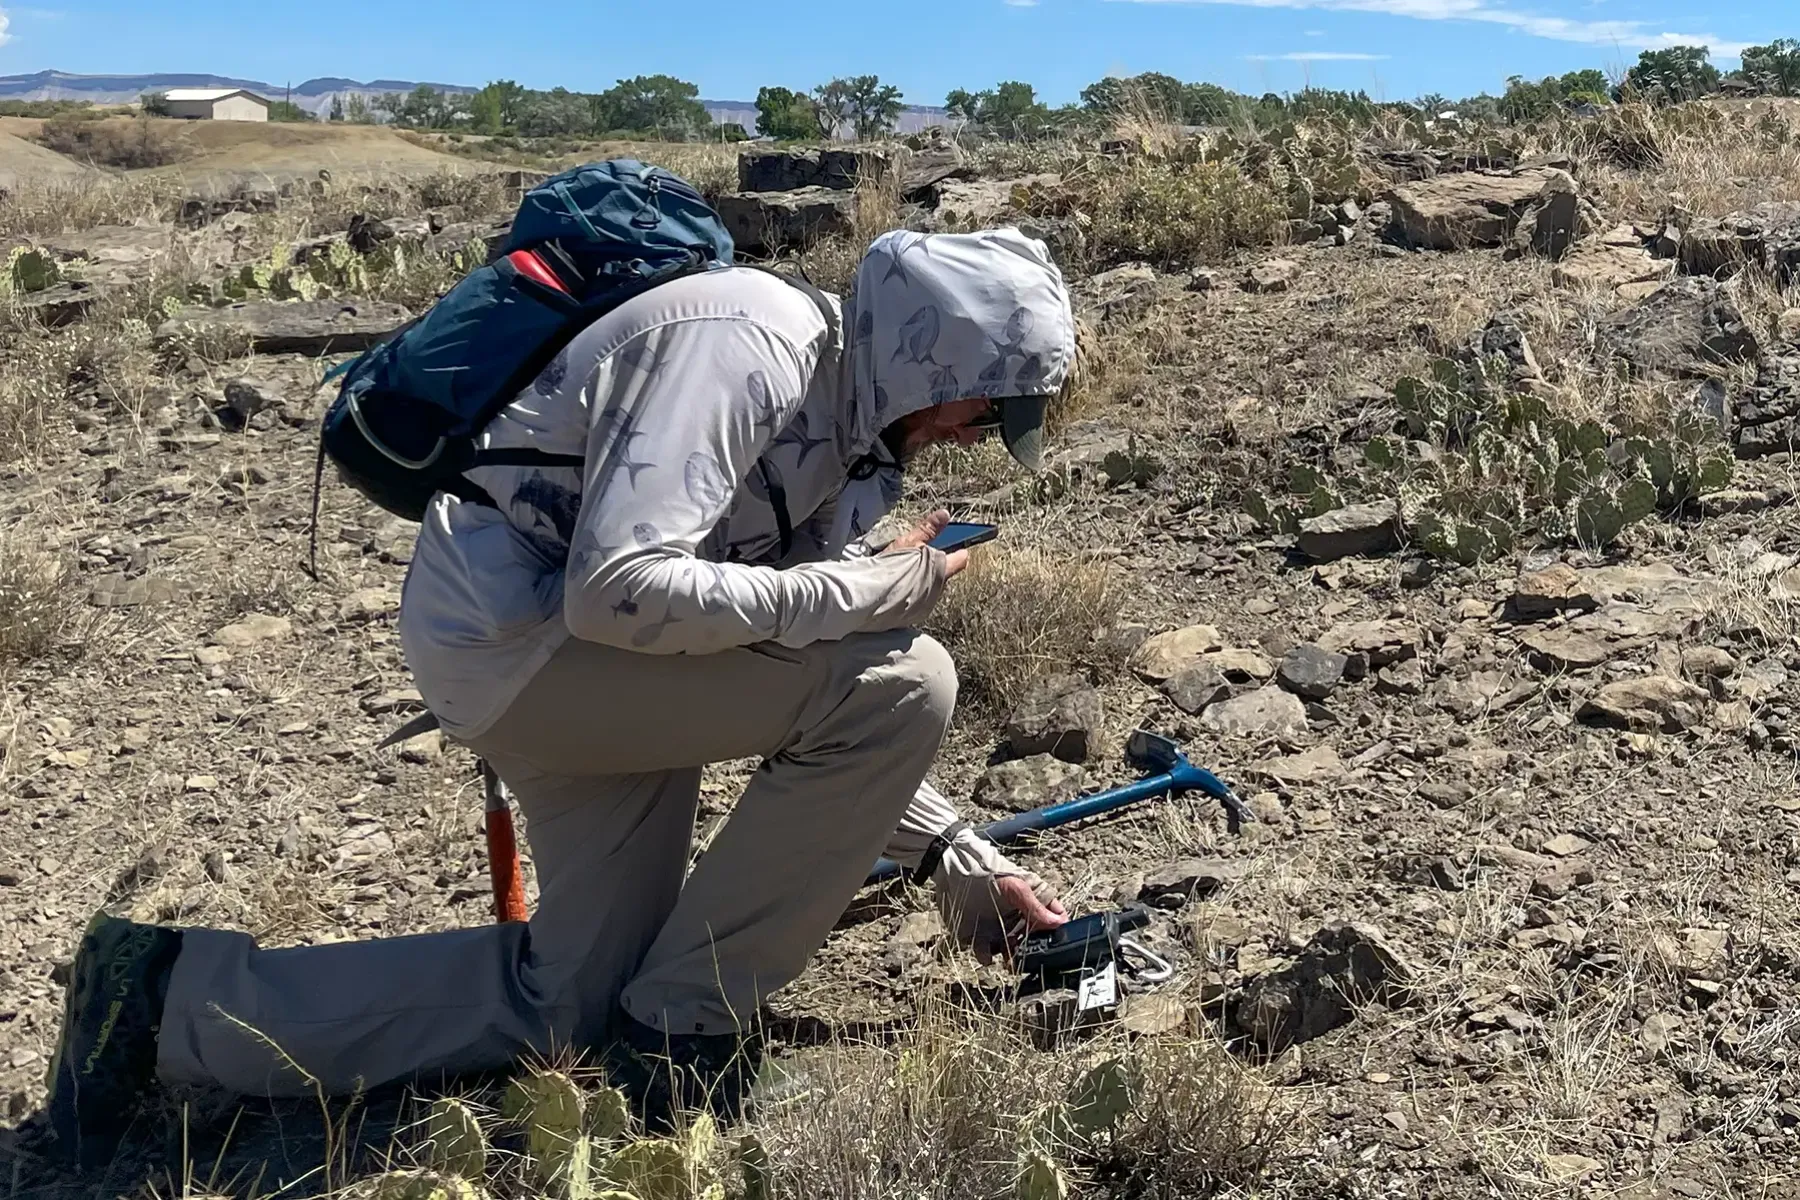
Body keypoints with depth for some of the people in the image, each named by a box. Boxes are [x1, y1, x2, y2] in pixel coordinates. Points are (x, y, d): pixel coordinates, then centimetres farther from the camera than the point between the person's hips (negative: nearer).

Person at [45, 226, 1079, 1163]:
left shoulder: (842, 425, 10)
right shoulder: (745, 341, -19)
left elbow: (832, 715, 14)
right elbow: (620, 590, -30)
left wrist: (959, 858, 11)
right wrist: (873, 591, -23)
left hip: (587, 660, 10)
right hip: (519, 629, -10)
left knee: (568, 1007, 13)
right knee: (905, 682, -17)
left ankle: (172, 995, 20)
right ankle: (685, 1029, -2)